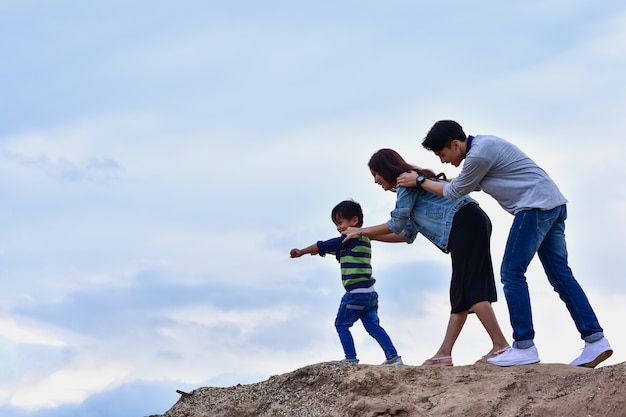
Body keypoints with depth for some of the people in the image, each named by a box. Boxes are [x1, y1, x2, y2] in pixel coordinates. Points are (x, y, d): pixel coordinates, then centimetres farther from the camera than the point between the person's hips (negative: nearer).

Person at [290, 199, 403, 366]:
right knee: (373, 326, 6)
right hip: (370, 294, 9)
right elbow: (340, 253, 33)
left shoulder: (350, 239, -10)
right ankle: (393, 356, -1)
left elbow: (324, 246, -5)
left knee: (341, 324, 3)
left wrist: (301, 252, 7)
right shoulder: (364, 240, 19)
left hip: (356, 294, -9)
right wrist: (321, 250, 29)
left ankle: (351, 358, 1)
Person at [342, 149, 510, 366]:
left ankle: (501, 345, -20)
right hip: (472, 225, 10)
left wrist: (362, 231, 10)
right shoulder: (412, 185, 28)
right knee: (460, 292, 5)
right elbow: (407, 233, 26)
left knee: (472, 289, -14)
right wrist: (369, 236, 27)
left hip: (466, 224, -10)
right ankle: (444, 353, 4)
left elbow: (396, 225, -2)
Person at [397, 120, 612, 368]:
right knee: (561, 275, 7)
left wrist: (420, 182, 9)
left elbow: (455, 193, -2)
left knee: (512, 273, -8)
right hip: (553, 205, 10)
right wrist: (429, 181, 29)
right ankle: (595, 340, 4)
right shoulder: (481, 145, 15)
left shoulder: (480, 154, -15)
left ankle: (524, 347, -9)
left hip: (536, 207, -10)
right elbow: (465, 186, 30)